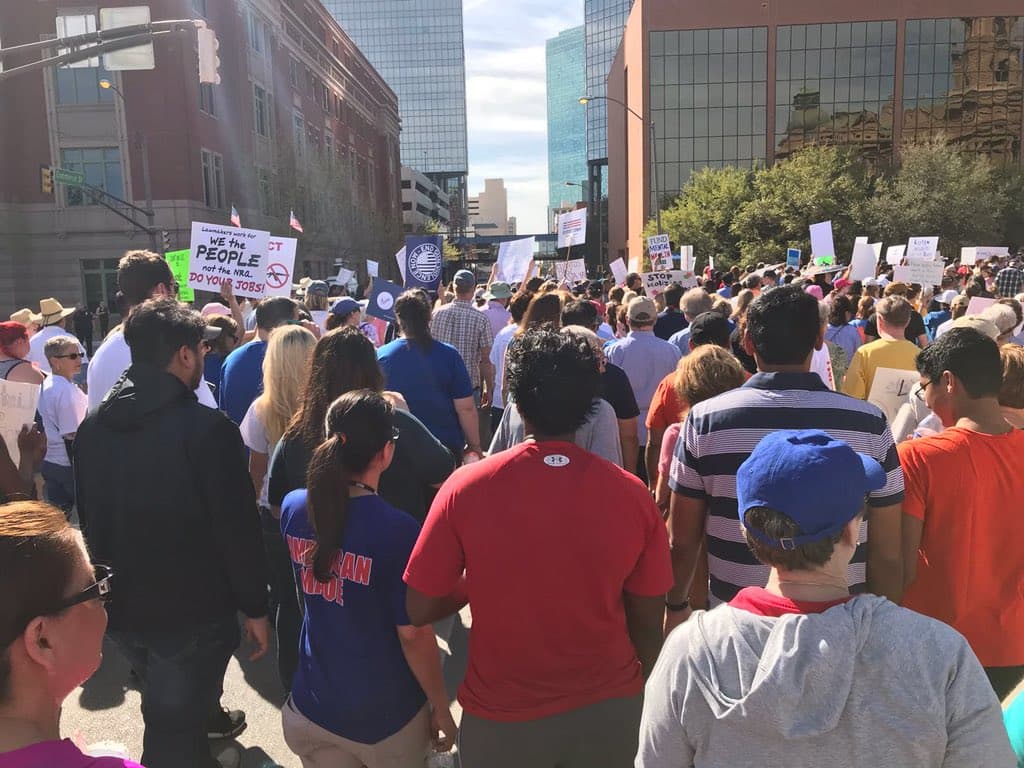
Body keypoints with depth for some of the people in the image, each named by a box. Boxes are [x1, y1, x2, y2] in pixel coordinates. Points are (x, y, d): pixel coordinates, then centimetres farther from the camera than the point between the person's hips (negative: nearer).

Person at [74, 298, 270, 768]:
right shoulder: (206, 427, -22)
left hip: (121, 607, 7)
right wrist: (255, 606, -9)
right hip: (192, 608, -6)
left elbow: (89, 519, 9)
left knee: (166, 709, 29)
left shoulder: (92, 427, -1)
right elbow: (237, 526, -21)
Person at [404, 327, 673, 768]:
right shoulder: (632, 495, -15)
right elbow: (648, 625, -5)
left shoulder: (467, 487, -18)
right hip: (609, 712, 1)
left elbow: (420, 611, -11)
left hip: (502, 719, -1)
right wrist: (638, 694, 13)